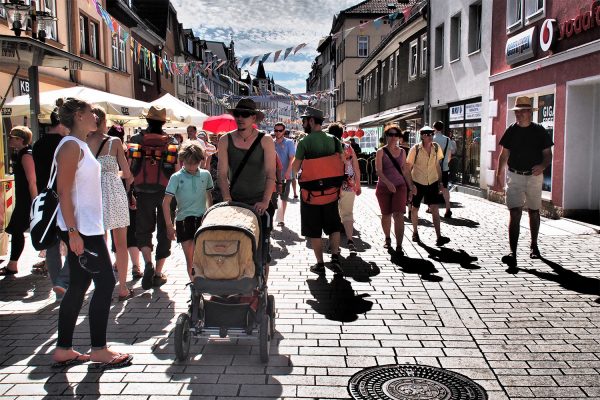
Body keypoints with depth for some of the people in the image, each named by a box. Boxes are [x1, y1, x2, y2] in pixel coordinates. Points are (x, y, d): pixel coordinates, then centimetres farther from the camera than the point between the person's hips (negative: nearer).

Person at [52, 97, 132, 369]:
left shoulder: (80, 145, 17)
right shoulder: (71, 145, -12)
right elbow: (63, 191, -18)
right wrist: (73, 232, -22)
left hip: (87, 227, 10)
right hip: (80, 229, -10)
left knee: (78, 287, 12)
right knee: (105, 283, -5)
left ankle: (63, 350, 21)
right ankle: (99, 350, 5)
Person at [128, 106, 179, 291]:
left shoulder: (135, 140, -2)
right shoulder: (172, 142, -2)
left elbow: (129, 169, -3)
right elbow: (177, 171, -5)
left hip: (143, 193, 0)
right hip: (166, 193, 0)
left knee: (143, 230, 13)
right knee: (164, 232, 11)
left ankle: (148, 263, -10)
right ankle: (158, 273, 13)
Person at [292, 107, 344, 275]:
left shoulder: (304, 142, -10)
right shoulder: (334, 140, 0)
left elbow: (295, 168, -6)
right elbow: (343, 163, 2)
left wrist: (298, 155, 11)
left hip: (311, 193, -3)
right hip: (331, 192, 3)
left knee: (314, 230, 8)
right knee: (333, 227, 17)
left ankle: (320, 264, 13)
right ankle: (335, 257, 7)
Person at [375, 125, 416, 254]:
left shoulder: (402, 151, 9)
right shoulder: (381, 151, -3)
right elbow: (378, 171, -13)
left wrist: (411, 185, 16)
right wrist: (388, 183, -27)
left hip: (400, 186, 1)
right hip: (383, 187, -1)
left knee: (399, 215, -11)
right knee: (386, 215, 11)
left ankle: (399, 246, -13)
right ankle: (387, 239, 34)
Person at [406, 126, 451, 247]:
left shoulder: (436, 148, -2)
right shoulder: (415, 149, -12)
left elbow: (437, 166, 9)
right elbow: (408, 167, -6)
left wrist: (440, 182, 8)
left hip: (432, 182, 2)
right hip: (417, 182, -2)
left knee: (435, 208, -7)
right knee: (415, 208, 11)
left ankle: (439, 237, -10)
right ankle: (415, 233, 31)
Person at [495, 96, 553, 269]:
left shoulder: (539, 131, -1)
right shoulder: (511, 131, 3)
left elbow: (548, 154, 1)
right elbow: (504, 155, 8)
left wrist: (542, 166, -21)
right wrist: (498, 175, 2)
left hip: (534, 177, 1)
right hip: (514, 176, 0)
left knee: (534, 212, 14)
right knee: (515, 213, -10)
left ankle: (534, 245, 34)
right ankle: (512, 253, -15)